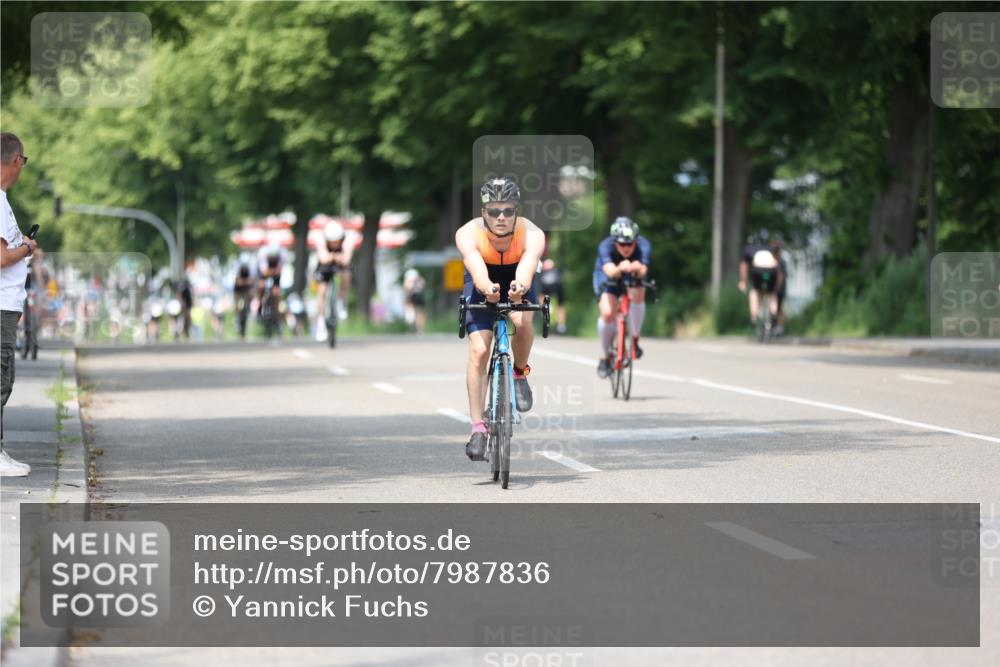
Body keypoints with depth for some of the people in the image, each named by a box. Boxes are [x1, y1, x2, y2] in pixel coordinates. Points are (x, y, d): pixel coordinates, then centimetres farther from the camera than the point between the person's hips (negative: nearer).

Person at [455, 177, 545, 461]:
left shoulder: (532, 235, -33)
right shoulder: (468, 234, -33)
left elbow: (526, 269, -51)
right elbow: (477, 269, -49)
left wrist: (520, 288, -74)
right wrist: (487, 289, -72)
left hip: (517, 282, 0)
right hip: (482, 285, 0)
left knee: (522, 321, -32)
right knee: (478, 350, -16)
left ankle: (520, 373, -1)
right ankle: (478, 428, -8)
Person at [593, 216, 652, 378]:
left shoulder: (643, 245, -33)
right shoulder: (605, 247, -35)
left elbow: (643, 270, -50)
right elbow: (609, 271, -53)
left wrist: (637, 268, -74)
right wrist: (619, 269, -76)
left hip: (634, 277, 1)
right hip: (608, 276, -1)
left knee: (637, 295, -32)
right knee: (607, 313, -22)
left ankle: (635, 340, -10)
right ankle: (605, 356, 2)